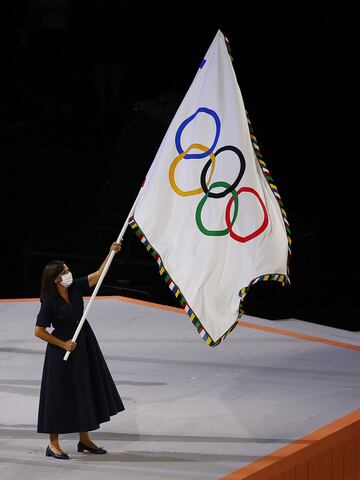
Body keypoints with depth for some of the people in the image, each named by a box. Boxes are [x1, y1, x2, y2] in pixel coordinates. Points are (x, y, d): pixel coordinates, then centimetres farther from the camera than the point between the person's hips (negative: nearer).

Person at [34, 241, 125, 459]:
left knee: (87, 390, 11)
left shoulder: (76, 287, -2)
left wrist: (111, 253, -14)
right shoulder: (49, 301, -17)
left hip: (85, 345, 7)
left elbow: (98, 275, -3)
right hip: (62, 351, -7)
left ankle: (84, 439, 23)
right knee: (61, 394, -2)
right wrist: (63, 344, -12)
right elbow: (39, 331, -13)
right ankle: (53, 445, 7)